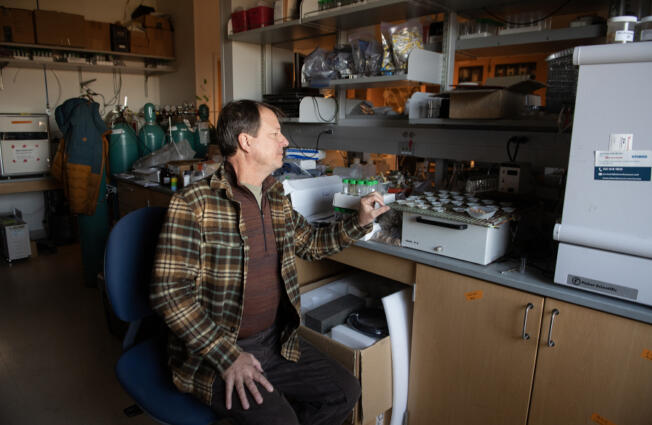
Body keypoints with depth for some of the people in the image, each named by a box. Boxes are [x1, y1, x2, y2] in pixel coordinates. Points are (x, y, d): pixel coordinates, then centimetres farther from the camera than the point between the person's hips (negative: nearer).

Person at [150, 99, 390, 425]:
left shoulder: (276, 197, 6)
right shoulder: (194, 203, -16)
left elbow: (310, 243, 20)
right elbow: (169, 291, -18)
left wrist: (359, 222, 7)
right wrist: (227, 356, -22)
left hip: (276, 339, 7)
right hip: (212, 353, -6)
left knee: (345, 393, 2)